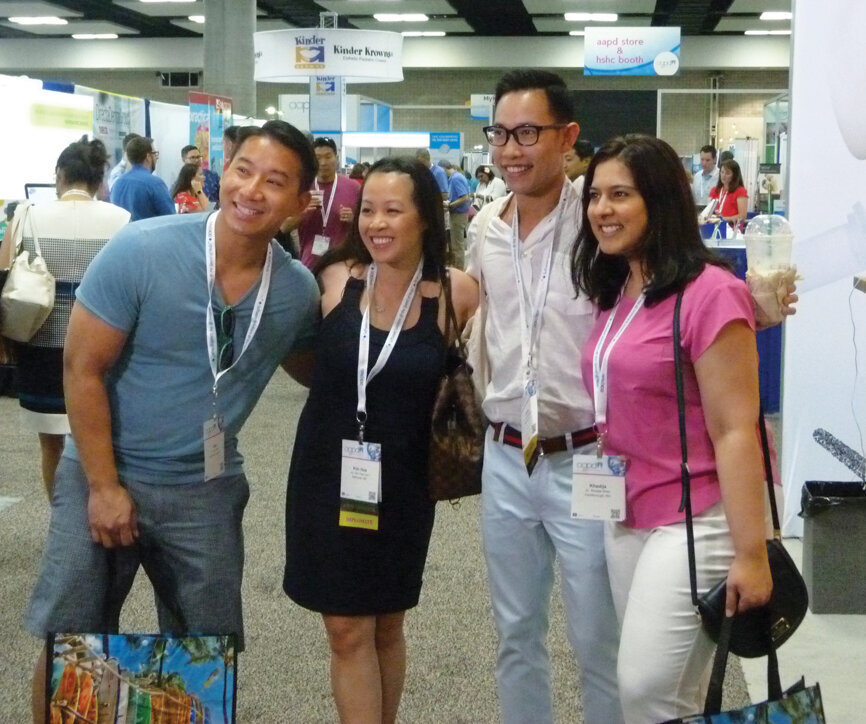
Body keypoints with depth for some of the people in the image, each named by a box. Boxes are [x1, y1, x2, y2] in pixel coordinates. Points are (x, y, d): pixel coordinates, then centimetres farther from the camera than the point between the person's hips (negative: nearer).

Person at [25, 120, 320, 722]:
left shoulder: (299, 290, -7)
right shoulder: (141, 250, -18)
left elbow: (314, 371, 12)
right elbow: (83, 369, -14)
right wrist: (104, 485, -15)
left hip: (207, 491, 3)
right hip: (105, 474, -2)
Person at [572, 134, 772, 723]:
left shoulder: (709, 293, -16)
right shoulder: (617, 294, 9)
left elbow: (734, 431, -18)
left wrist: (750, 554, -18)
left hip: (695, 521, -8)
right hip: (626, 518, 8)